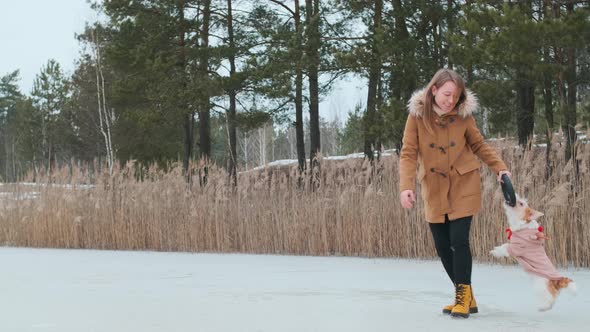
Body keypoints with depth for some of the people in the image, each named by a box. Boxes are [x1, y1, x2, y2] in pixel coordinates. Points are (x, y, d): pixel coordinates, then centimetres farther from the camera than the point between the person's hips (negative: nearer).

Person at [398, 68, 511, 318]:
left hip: (463, 185, -2)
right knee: (442, 246, 4)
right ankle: (466, 297, 18)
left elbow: (479, 145, 6)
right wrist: (406, 187, -25)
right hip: (434, 190, 2)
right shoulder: (417, 115, -9)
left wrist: (499, 167, -6)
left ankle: (463, 297, 0)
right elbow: (408, 153, -12)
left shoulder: (463, 115, -7)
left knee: (459, 240, -12)